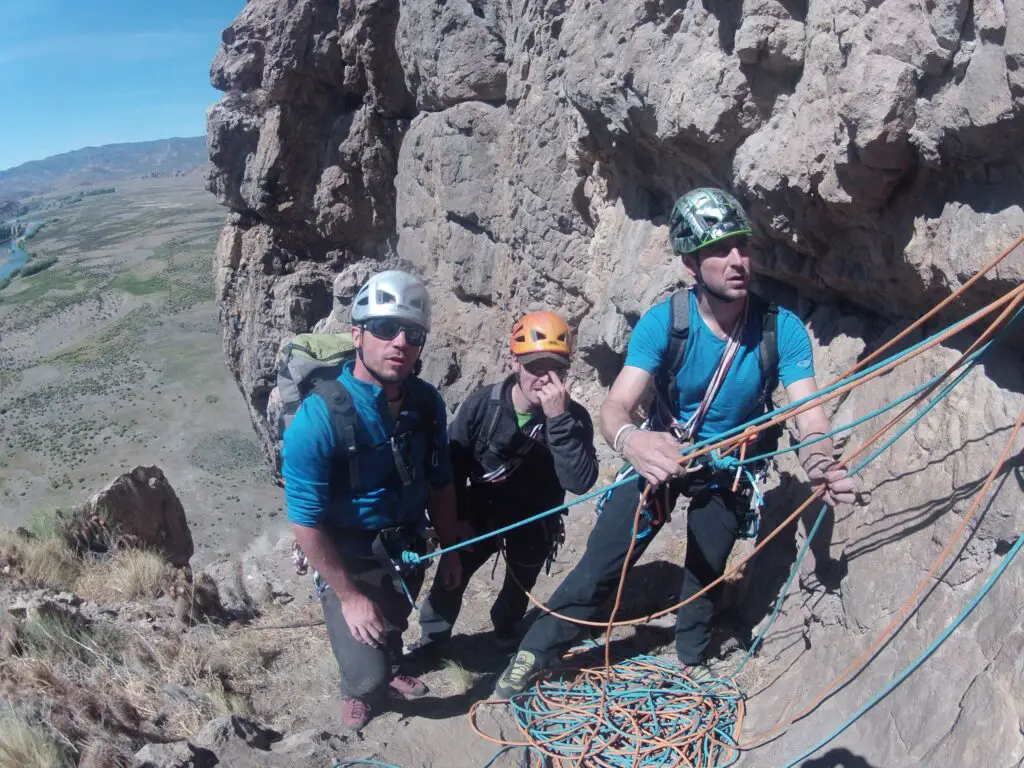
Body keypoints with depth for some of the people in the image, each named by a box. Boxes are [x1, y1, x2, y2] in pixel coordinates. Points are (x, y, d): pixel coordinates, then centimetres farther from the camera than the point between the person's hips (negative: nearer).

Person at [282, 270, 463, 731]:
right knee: (368, 675, -4)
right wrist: (349, 595, -19)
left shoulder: (426, 402, -16)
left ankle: (388, 670, 63)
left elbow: (439, 482, -1)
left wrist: (450, 552, 5)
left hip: (408, 550, 5)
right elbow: (305, 523, -24)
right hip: (347, 560, -4)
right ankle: (358, 689, 34)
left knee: (393, 627, 28)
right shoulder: (319, 417, -31)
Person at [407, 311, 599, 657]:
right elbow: (452, 465, -8)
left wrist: (558, 419, -42)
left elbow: (580, 482, -35)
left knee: (519, 584, 18)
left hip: (534, 522, 0)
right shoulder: (481, 404, -19)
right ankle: (433, 636, 32)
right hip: (480, 513, 0)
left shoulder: (573, 417, -21)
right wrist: (458, 518, -8)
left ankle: (505, 632, 49)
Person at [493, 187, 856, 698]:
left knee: (706, 571, 16)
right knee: (601, 564, -6)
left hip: (731, 468, 2)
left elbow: (810, 414, -26)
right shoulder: (663, 322, -26)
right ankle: (533, 655, 11)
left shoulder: (781, 328, -23)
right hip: (661, 453, -1)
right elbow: (616, 406, -34)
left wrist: (820, 464, -50)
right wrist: (630, 441, -58)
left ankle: (692, 660, 44)